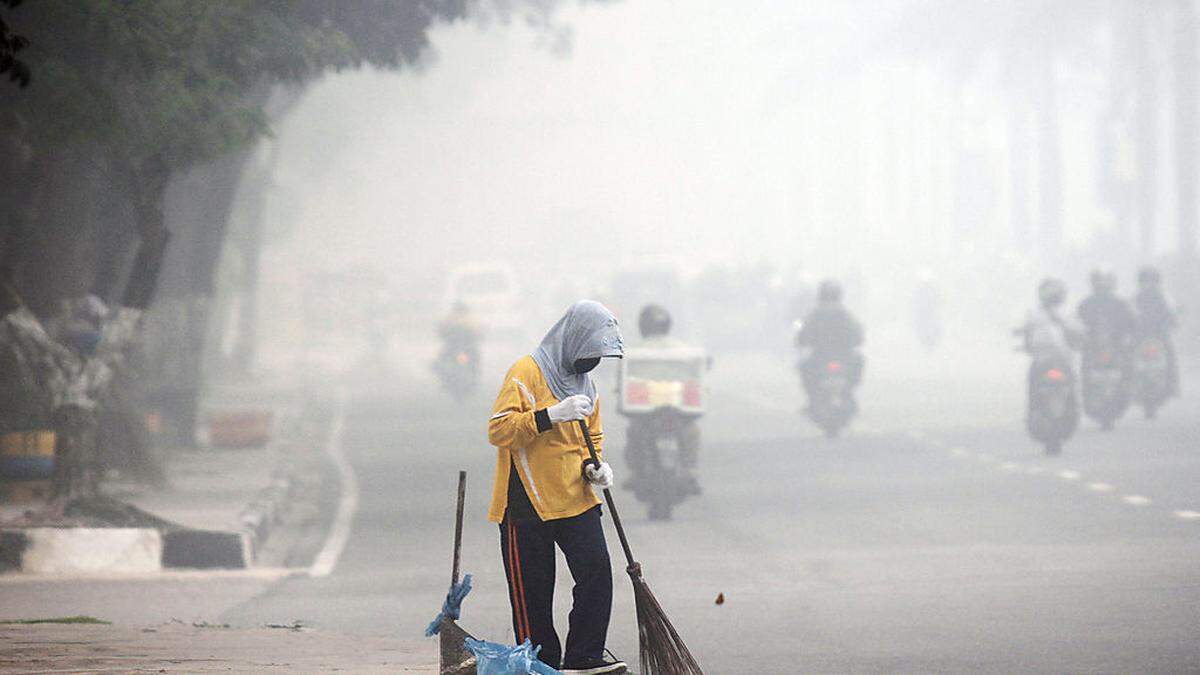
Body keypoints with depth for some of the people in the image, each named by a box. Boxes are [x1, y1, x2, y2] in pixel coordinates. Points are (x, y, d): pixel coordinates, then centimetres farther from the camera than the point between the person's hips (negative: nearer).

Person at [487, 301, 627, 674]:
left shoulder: (586, 385, 14)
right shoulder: (527, 373, -9)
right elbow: (498, 430, -18)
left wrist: (593, 466, 4)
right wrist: (551, 415, -28)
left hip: (576, 502, 6)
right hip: (527, 503, -6)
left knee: (597, 572, -8)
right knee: (533, 592, 0)